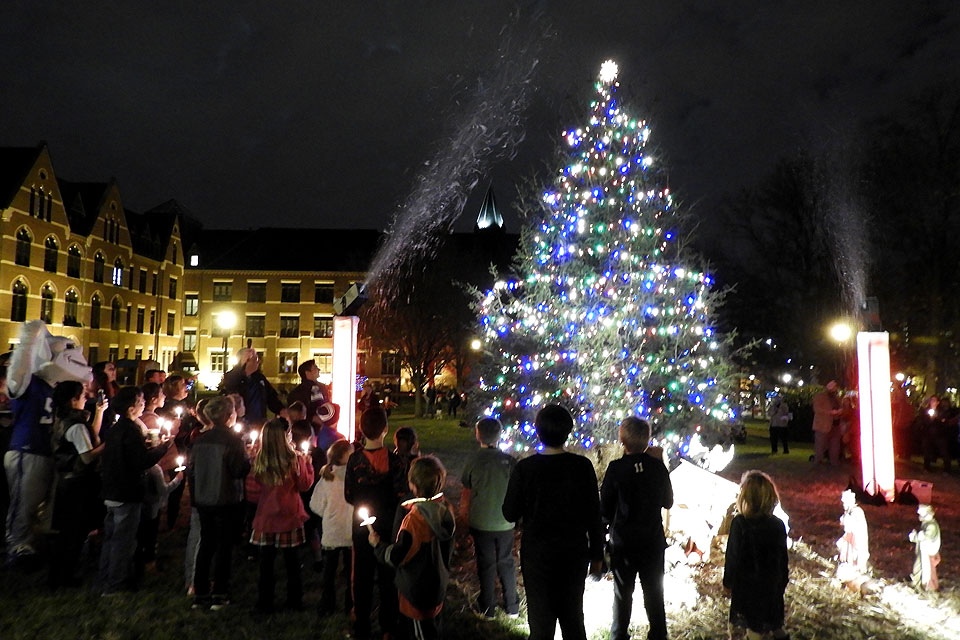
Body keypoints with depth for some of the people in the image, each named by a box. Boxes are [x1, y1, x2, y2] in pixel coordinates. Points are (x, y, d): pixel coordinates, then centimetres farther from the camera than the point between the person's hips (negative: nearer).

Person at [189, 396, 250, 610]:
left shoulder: (201, 440, 2)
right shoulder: (233, 440, -16)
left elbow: (191, 470, 7)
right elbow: (240, 470, -20)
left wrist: (195, 496, 16)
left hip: (203, 501, 5)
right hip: (226, 502, -5)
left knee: (205, 545, 15)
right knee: (224, 547, 5)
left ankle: (200, 594, 20)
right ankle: (220, 595, 10)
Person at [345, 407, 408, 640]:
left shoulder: (355, 459, -13)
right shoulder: (394, 460, -18)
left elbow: (349, 496, -10)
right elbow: (400, 496, -16)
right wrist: (385, 505, 4)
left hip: (362, 525, 1)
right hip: (388, 525, -1)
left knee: (362, 576, 17)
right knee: (387, 577, 16)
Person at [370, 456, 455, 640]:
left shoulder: (415, 519, -30)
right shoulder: (446, 509, -9)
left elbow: (397, 557, -25)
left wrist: (377, 545, -7)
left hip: (417, 593, -7)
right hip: (438, 586, 7)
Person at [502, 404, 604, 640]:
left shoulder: (524, 468, -15)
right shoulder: (582, 466, -11)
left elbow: (510, 513, -8)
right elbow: (594, 515, -5)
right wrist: (597, 554, 6)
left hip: (537, 554, -2)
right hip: (574, 553, 2)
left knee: (541, 620, 14)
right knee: (573, 616, 20)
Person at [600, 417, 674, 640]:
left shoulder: (616, 468, -17)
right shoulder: (658, 466, -8)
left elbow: (605, 507, -10)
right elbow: (668, 502, 5)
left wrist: (610, 521, 9)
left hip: (623, 541, -2)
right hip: (653, 540, 2)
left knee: (623, 593, 14)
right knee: (654, 592, 17)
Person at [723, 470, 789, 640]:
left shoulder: (739, 523, -21)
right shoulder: (778, 524, -8)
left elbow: (733, 556, -15)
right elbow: (783, 558, 1)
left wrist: (728, 581, -2)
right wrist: (783, 581, 16)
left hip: (746, 583, -3)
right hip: (772, 583, 4)